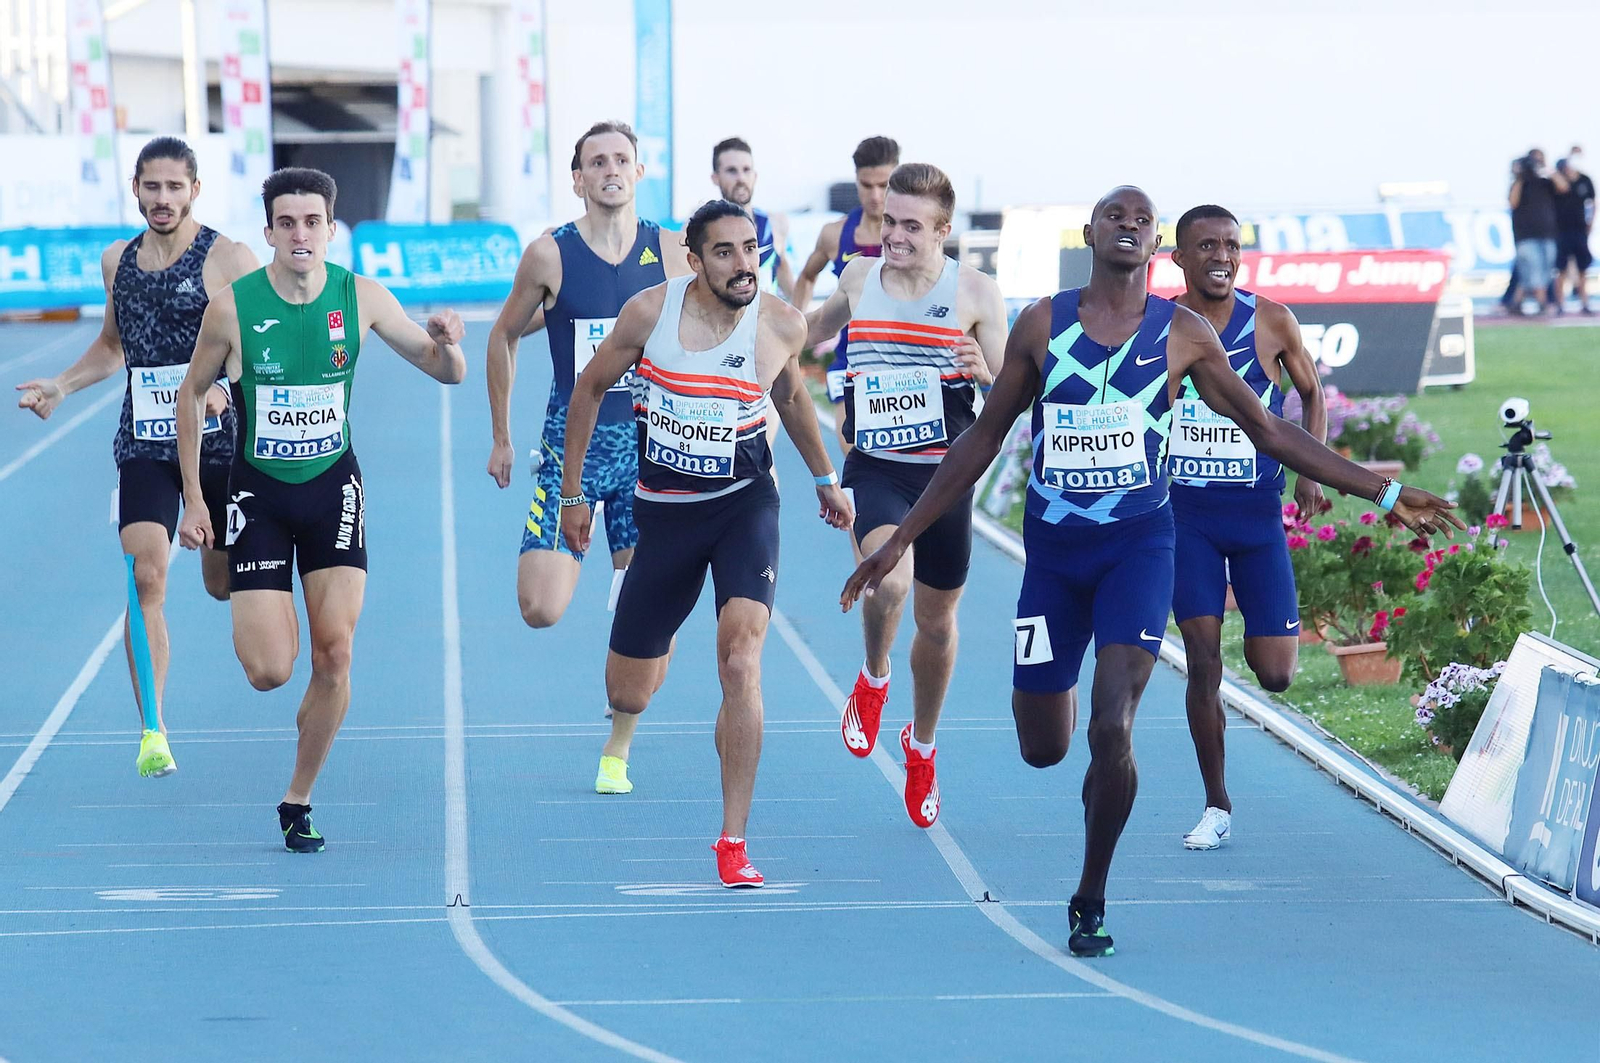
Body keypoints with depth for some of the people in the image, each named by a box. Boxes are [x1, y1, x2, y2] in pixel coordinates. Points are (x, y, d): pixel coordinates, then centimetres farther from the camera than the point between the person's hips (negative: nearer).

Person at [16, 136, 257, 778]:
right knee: (145, 579, -14)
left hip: (217, 441, -3)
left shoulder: (229, 260, -7)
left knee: (224, 585, 10)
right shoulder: (117, 261, 9)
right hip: (144, 446, 3)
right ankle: (153, 732, -14)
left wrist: (226, 388, -29)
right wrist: (59, 386, 13)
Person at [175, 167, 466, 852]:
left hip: (332, 487, 2)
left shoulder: (361, 297, -7)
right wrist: (194, 500, 1)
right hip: (258, 491, -2)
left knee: (335, 655, -8)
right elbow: (191, 394, 2)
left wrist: (446, 343, -24)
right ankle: (259, 620, 28)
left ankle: (298, 802, 9)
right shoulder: (233, 306, -12)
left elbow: (447, 373, 0)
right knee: (269, 672, -11)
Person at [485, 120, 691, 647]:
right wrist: (501, 439, 10)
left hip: (649, 446, 1)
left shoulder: (671, 255, -2)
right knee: (541, 610, -9)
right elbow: (503, 337, 8)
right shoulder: (549, 256, -6)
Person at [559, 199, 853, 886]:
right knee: (627, 695, 9)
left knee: (741, 666, -23)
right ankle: (655, 653, 51)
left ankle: (733, 841, -16)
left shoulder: (781, 326, -9)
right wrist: (572, 493, 7)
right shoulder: (650, 312, -11)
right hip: (664, 511, 1)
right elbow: (590, 390, 5)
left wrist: (825, 477, 25)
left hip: (744, 503, -1)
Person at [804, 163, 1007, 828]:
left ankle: (922, 746, 40)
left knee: (937, 622, 14)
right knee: (888, 580, -30)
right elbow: (820, 325, 26)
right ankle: (872, 680, 2)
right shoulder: (859, 277, 3)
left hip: (946, 474, 0)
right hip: (874, 469, 0)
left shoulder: (975, 293, -5)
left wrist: (986, 374, -23)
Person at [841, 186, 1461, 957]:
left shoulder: (1183, 335, 0)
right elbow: (982, 439, 10)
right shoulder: (1041, 326, 2)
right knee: (1042, 748, 6)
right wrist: (900, 541, 9)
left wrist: (1384, 495, 5)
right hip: (1052, 548, 2)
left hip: (1139, 545, -2)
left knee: (1112, 729, -18)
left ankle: (1091, 900, 1)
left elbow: (1270, 432, 7)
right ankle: (1061, 691, 46)